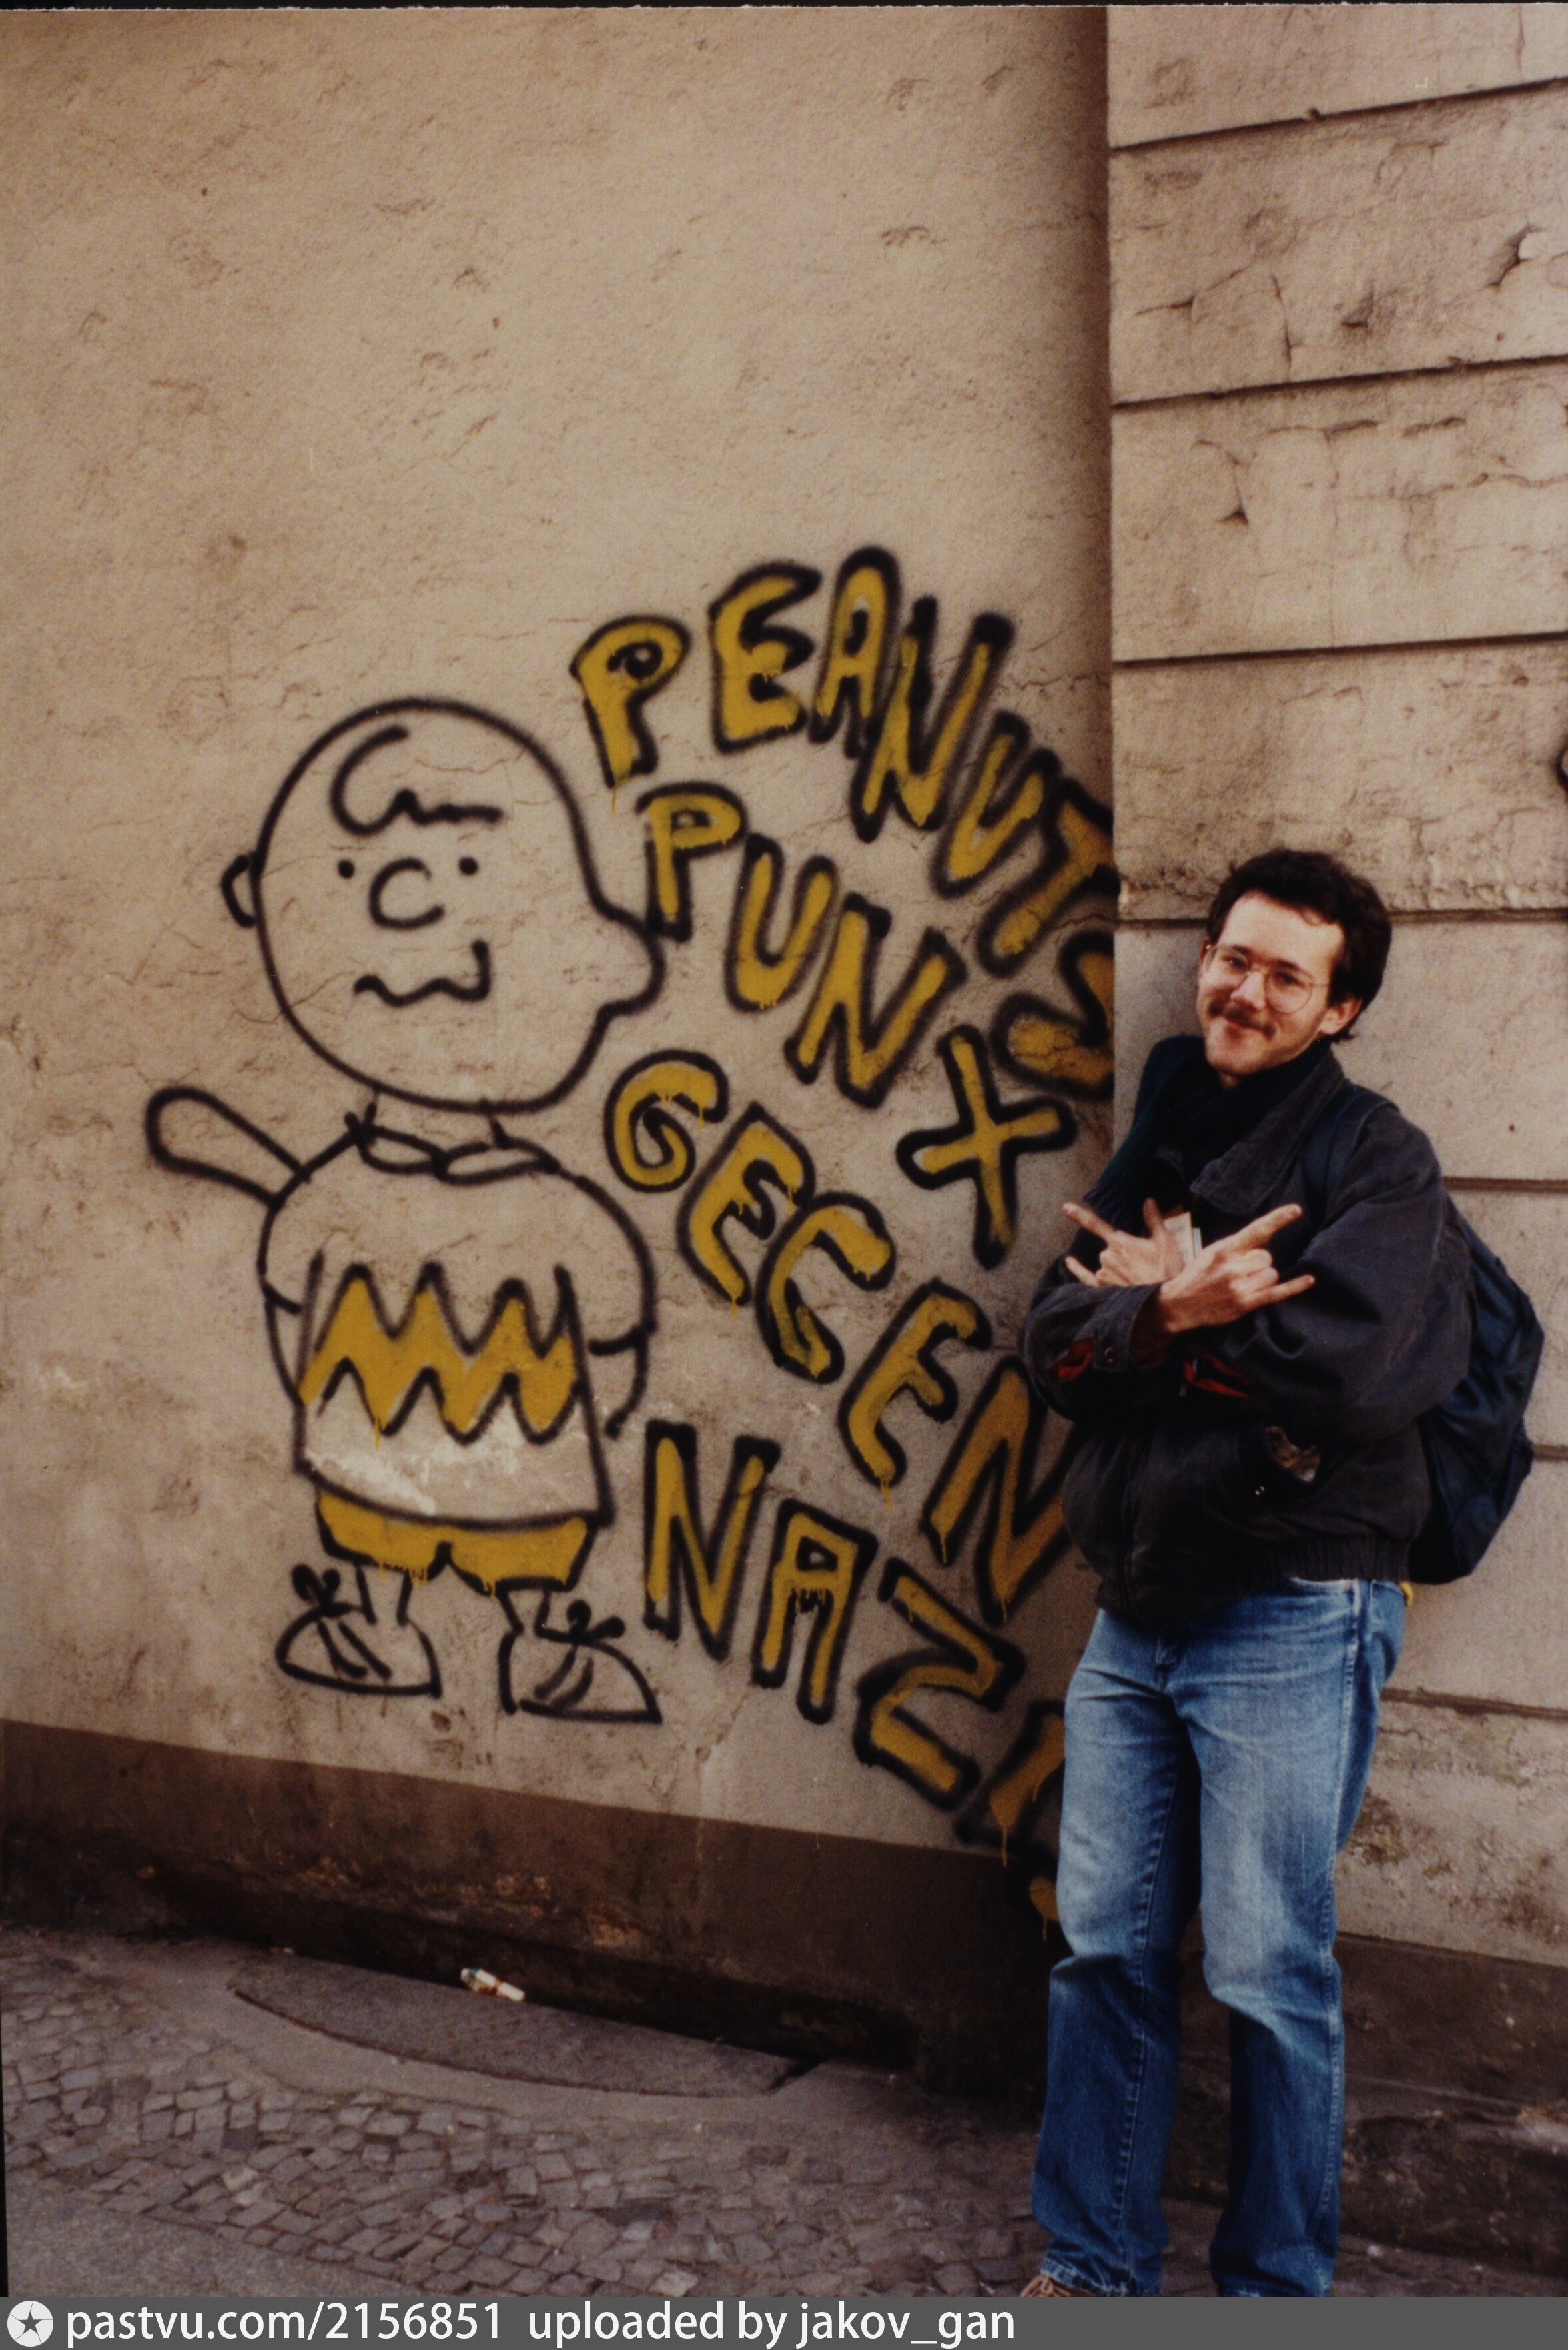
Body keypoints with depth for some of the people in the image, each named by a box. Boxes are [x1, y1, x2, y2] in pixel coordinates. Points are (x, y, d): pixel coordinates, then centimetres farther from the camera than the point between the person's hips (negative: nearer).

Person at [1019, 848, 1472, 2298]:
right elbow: (1058, 1344, 3)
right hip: (1138, 1616, 6)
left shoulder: (1373, 1158, -5)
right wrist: (1175, 1306, -16)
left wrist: (1157, 1307, -10)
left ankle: (1278, 2289, 19)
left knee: (1270, 1976, 1)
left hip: (1291, 1618, -6)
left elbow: (1336, 1356, -22)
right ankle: (1094, 2268, 24)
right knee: (1107, 1952, 10)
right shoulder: (1159, 1150, 14)